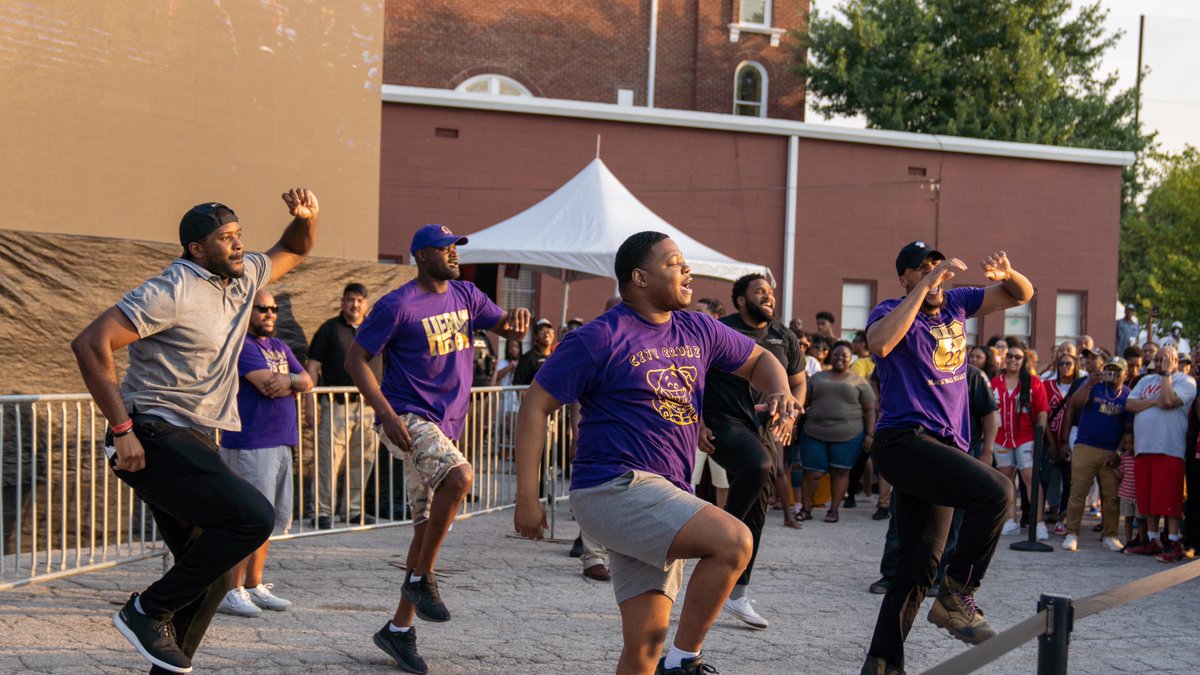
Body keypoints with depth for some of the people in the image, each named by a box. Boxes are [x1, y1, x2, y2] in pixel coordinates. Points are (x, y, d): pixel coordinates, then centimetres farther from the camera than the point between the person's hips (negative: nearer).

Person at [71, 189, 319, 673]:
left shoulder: (242, 279, 12)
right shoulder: (174, 291, -14)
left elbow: (292, 251, 31)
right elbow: (91, 344, -20)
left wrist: (305, 218, 7)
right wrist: (122, 428, -22)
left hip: (192, 443, 9)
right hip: (153, 440, -9)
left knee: (209, 572, 9)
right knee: (252, 517, -22)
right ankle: (148, 611, -9)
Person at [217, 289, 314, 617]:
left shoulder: (280, 347, 20)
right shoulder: (241, 345, -8)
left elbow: (307, 381, 10)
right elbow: (267, 384, -19)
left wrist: (289, 381, -12)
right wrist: (295, 382, -1)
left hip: (281, 443, 9)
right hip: (250, 445, -9)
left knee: (269, 519, 12)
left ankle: (254, 586, 20)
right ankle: (230, 591, -4)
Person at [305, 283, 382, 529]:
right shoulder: (329, 329, 4)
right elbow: (312, 366, 0)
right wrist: (310, 405, -7)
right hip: (337, 405, -4)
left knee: (363, 459, 7)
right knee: (330, 459, -8)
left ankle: (354, 509, 18)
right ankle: (323, 512, -2)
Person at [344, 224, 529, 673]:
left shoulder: (465, 296, 10)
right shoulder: (397, 306, -10)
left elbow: (506, 329, 15)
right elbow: (356, 359, -8)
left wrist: (518, 318, -11)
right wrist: (386, 412, -20)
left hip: (444, 424, 7)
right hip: (407, 418, -7)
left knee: (428, 525, 8)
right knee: (459, 476, -32)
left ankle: (399, 628, 18)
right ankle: (421, 578, -16)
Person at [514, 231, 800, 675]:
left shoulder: (697, 331, 12)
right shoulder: (601, 338, -8)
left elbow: (759, 361, 27)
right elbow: (536, 405, -6)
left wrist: (780, 393, 2)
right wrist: (527, 498, -12)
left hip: (664, 498, 7)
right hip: (614, 488, -7)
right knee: (735, 542, -23)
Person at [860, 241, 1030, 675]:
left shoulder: (955, 303, 14)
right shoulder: (892, 311, -4)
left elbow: (1022, 295, 21)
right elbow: (880, 343, -28)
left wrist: (1006, 274, -3)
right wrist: (925, 286, -25)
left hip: (942, 449, 8)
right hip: (903, 442, -7)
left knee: (920, 565, 7)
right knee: (995, 491, -26)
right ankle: (957, 595, -14)